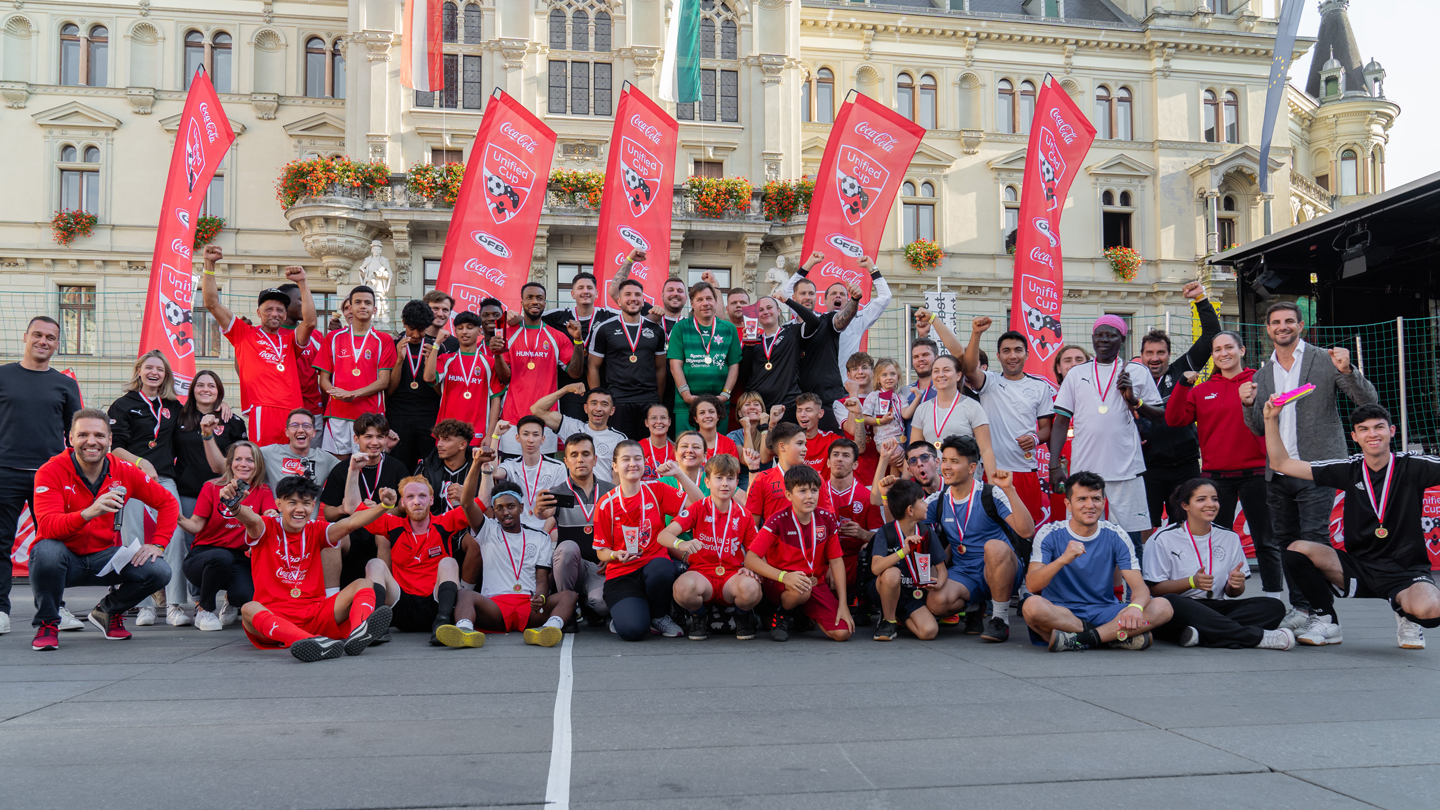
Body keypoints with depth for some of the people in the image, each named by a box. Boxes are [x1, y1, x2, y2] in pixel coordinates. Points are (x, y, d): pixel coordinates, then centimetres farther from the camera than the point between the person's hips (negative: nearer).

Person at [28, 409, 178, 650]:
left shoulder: (124, 471, -5)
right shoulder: (51, 472, -15)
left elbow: (168, 502, 3)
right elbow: (47, 527, -28)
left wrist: (158, 544, -9)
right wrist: (88, 513, -45)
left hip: (104, 557, 3)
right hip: (65, 559, -3)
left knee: (159, 571, -20)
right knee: (47, 551, -38)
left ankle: (109, 612, 13)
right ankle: (47, 624, -9)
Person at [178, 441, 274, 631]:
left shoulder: (262, 492, 5)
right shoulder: (212, 488, 1)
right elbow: (196, 526, -5)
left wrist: (273, 517, -36)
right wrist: (179, 519, -27)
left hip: (240, 560, 1)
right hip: (203, 556, -1)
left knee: (247, 597, -30)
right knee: (222, 557, -38)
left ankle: (231, 600, 14)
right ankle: (204, 608, -8)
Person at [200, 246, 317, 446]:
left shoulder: (290, 338, 21)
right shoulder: (244, 334, 16)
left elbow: (310, 322, 2)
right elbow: (212, 303, 11)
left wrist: (302, 283, -2)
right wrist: (209, 264, 4)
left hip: (293, 412, 3)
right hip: (261, 412, -3)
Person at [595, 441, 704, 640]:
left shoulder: (657, 491, 5)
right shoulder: (606, 504, 0)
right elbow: (601, 552, 4)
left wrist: (678, 474, -9)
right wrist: (616, 555, -18)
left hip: (655, 565, 2)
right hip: (621, 575, -2)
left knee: (660, 569, -39)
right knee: (632, 630, -29)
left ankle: (660, 617, -5)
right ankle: (619, 614, 12)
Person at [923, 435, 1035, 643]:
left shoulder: (991, 494, -10)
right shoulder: (938, 501, 5)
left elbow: (1026, 531, -22)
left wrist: (1009, 489, -29)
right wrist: (889, 496, -9)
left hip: (1001, 573, -3)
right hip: (963, 574, 4)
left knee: (994, 547, -37)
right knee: (936, 602, -29)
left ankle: (1000, 619, -18)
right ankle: (975, 608, 8)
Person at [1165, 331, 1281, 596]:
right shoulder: (1202, 390, 10)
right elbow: (1174, 419, 0)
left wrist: (1252, 403, -28)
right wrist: (1182, 385, -9)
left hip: (1254, 472, -3)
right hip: (1214, 474, 3)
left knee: (1265, 540, 5)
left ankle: (1273, 597, 12)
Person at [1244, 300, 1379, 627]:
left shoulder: (1324, 359, 1)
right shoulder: (1263, 374, 16)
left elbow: (1369, 400, -4)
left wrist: (1347, 371, -21)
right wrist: (1249, 405, -6)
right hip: (1278, 472, 5)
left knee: (1313, 540, -13)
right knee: (1286, 541, 8)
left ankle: (1318, 612, -8)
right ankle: (1299, 608, 17)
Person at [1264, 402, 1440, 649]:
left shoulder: (1412, 466, -4)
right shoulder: (1349, 469, 4)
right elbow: (1281, 463, 5)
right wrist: (1271, 419, -4)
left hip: (1407, 571, -3)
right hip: (1359, 568, 3)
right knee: (1297, 550, -22)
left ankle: (1404, 612, 6)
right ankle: (1326, 621, 1)